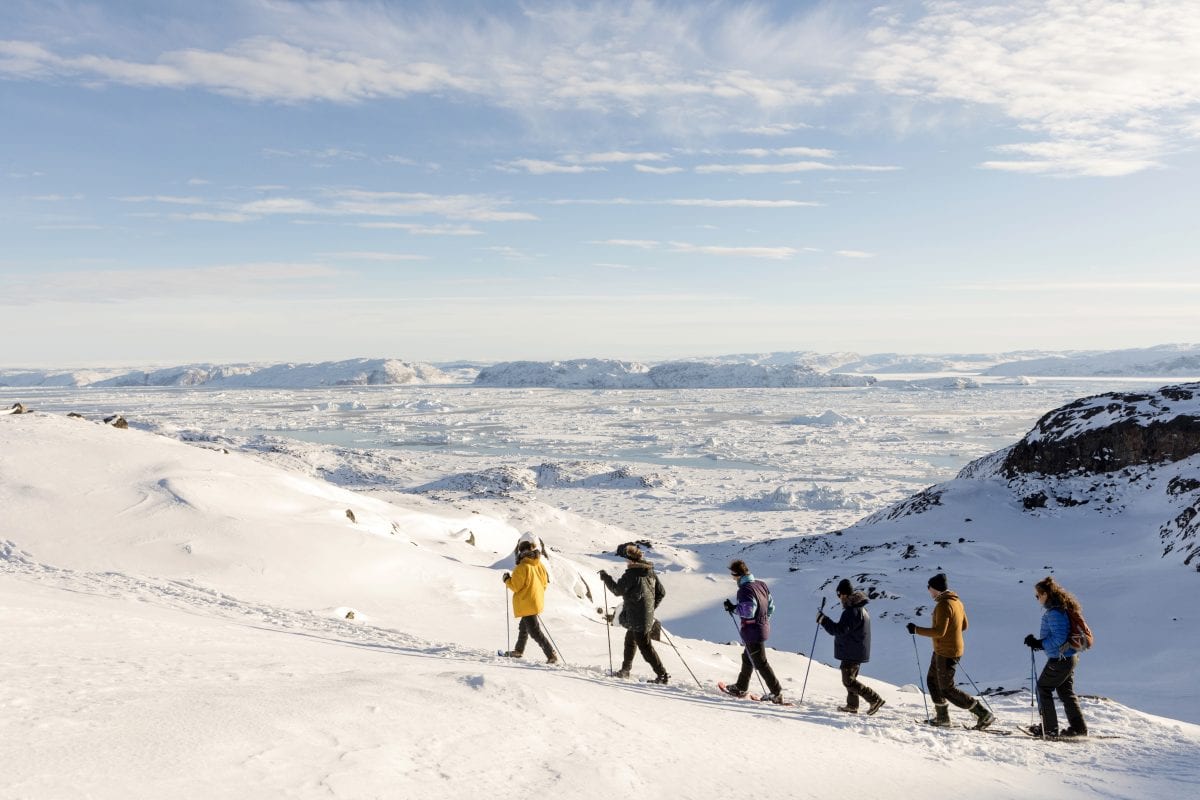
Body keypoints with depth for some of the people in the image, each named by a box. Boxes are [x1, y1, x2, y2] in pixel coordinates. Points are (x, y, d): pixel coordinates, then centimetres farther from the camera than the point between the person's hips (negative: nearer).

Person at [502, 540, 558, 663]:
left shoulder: (522, 567, -20)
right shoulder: (540, 565, 3)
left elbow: (515, 586, -17)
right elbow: (545, 583, 11)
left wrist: (507, 579, 0)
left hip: (526, 604, -9)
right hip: (537, 601, 9)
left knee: (535, 631, -6)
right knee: (524, 627, 26)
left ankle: (551, 655, -14)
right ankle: (519, 650, 42)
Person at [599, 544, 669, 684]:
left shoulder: (632, 573, -18)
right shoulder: (650, 571, 7)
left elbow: (618, 590, -10)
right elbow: (661, 592, 11)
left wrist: (606, 577, 3)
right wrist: (651, 607, 21)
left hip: (637, 618, -9)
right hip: (648, 615, 9)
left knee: (645, 646, -3)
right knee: (630, 640, 24)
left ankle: (662, 675, -3)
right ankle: (625, 670, 37)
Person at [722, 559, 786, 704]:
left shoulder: (744, 589, -20)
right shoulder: (761, 585, 5)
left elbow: (748, 611, -27)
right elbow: (771, 606, 10)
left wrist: (733, 608, -13)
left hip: (752, 631, -9)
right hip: (764, 628, 9)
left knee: (761, 663, 0)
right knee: (747, 658, 22)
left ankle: (776, 693, 2)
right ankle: (741, 688, 34)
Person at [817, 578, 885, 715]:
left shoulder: (852, 611, -22)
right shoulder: (861, 608, 12)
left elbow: (839, 630, -27)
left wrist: (822, 620, -21)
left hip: (851, 652, -10)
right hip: (857, 652, 10)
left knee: (848, 681, -5)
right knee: (850, 678, 20)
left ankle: (875, 699, -5)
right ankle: (852, 705, 27)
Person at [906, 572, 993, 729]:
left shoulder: (943, 605, -23)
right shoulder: (956, 601, 8)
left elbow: (939, 632, -28)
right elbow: (964, 625, 18)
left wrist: (916, 629, -21)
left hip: (946, 653, -10)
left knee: (947, 689, -2)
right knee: (932, 680, 19)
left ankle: (983, 713, -1)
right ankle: (942, 716, 25)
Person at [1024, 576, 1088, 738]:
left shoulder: (1054, 613, -23)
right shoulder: (1062, 608, 10)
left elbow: (1059, 639, -27)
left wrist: (1038, 643, -20)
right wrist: (1039, 642, 11)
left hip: (1059, 659, -10)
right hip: (1069, 657, 10)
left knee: (1043, 689, 3)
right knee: (1066, 692, 18)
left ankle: (1050, 728, 8)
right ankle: (1078, 727, 21)